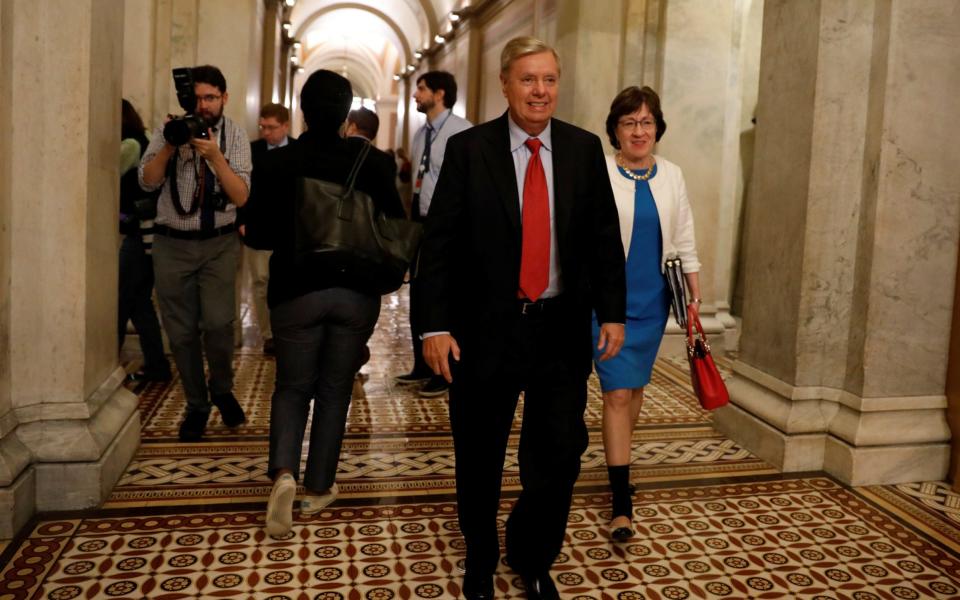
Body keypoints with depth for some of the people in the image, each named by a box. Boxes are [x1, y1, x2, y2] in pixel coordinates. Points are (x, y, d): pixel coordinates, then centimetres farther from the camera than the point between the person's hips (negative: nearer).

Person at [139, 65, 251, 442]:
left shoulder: (235, 135, -1)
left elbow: (240, 196, -10)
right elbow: (147, 181, -7)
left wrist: (215, 156, -22)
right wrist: (170, 145, -21)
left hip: (219, 243, -1)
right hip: (172, 243, 1)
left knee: (218, 322, -16)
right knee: (181, 331, 5)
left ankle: (222, 390, 13)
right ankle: (196, 405, 24)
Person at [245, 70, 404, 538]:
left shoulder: (276, 163, -5)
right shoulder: (370, 160, -6)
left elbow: (258, 231, -1)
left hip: (296, 290, 0)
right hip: (357, 292, 1)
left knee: (293, 386, 15)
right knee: (335, 389, 13)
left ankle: (284, 471, -7)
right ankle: (319, 487, 21)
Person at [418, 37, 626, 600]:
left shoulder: (585, 148, 4)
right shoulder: (468, 149, -4)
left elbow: (605, 238, 7)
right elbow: (440, 242, -5)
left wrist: (613, 312, 2)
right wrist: (437, 325, -10)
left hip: (562, 328, 2)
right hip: (485, 328, -1)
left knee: (559, 459, 7)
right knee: (479, 462, 13)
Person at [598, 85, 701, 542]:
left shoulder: (671, 176, 6)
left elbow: (684, 240, 11)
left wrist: (695, 296, 9)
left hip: (652, 299, 5)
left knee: (635, 387, 15)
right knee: (617, 393, -7)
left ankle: (617, 457, 39)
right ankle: (621, 502, -2)